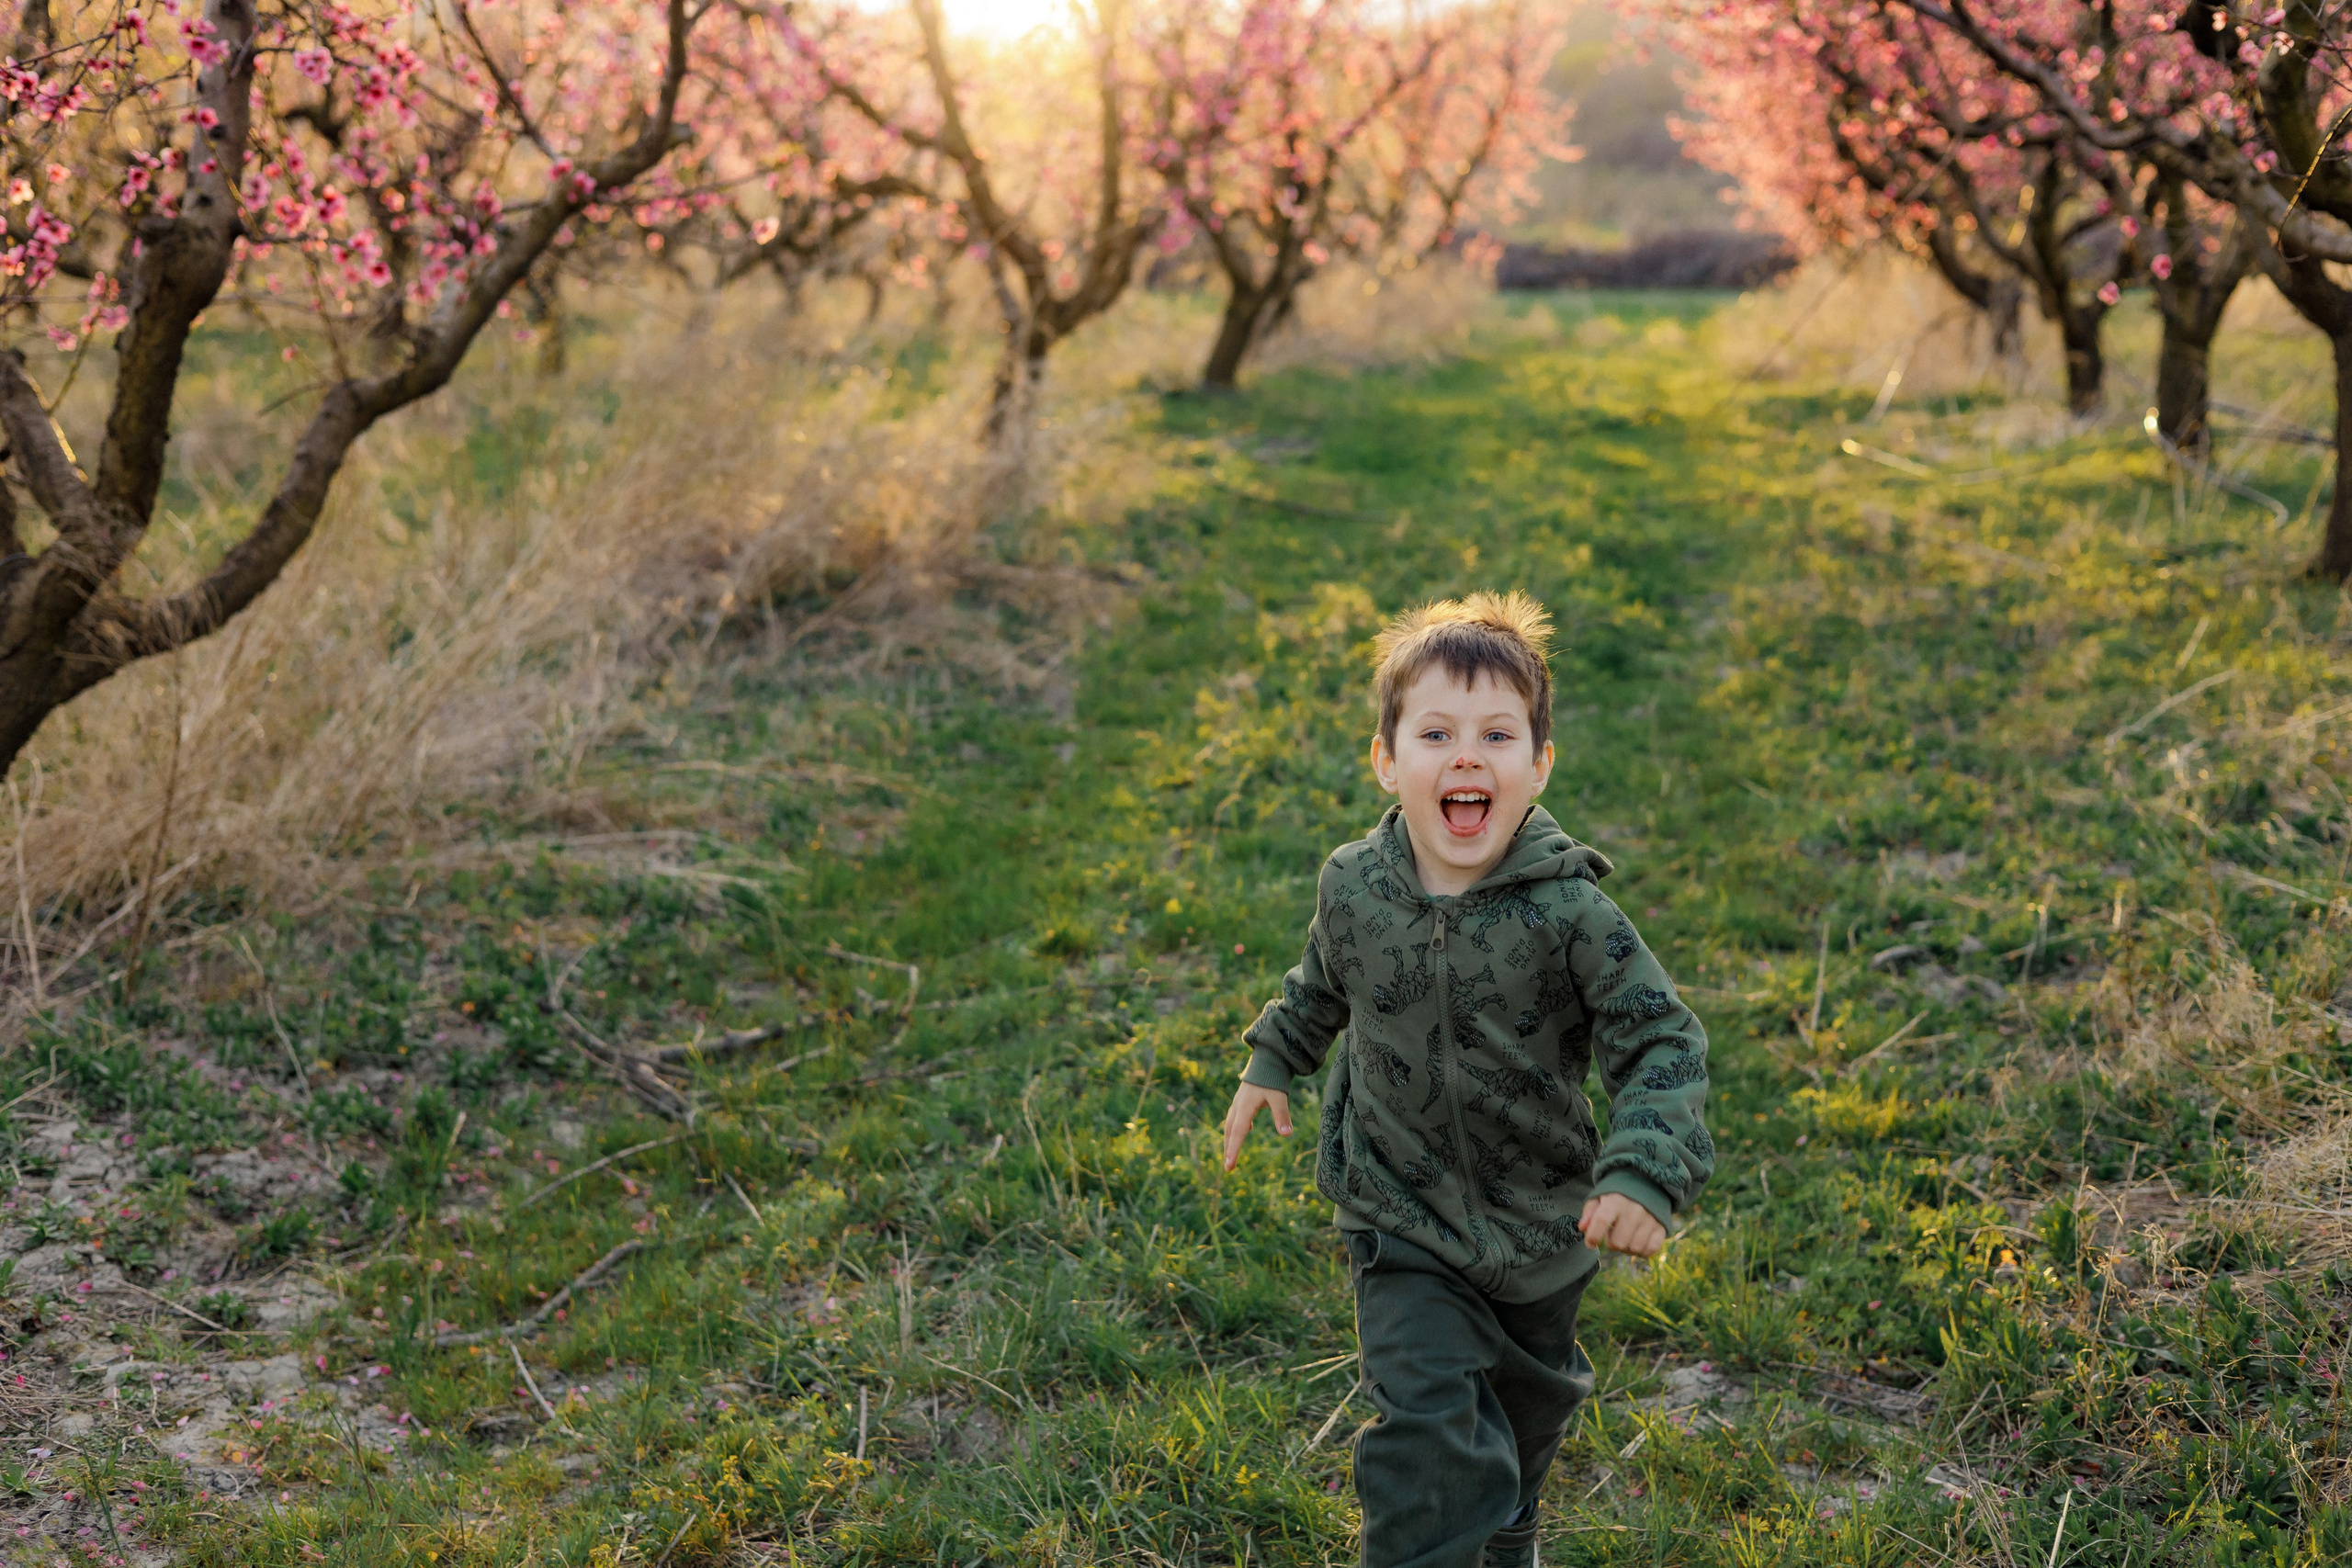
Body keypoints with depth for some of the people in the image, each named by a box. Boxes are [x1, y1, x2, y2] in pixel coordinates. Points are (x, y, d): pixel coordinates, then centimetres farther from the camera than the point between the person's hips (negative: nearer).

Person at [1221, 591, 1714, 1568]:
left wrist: (1644, 1170, -34)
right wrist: (1272, 1063, 18)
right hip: (1403, 1221, -1)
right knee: (1429, 1429, -13)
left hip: (1542, 1224, 1)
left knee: (1530, 1398, 26)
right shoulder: (1353, 885, -14)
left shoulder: (1569, 911, -24)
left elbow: (1664, 1042, -20)